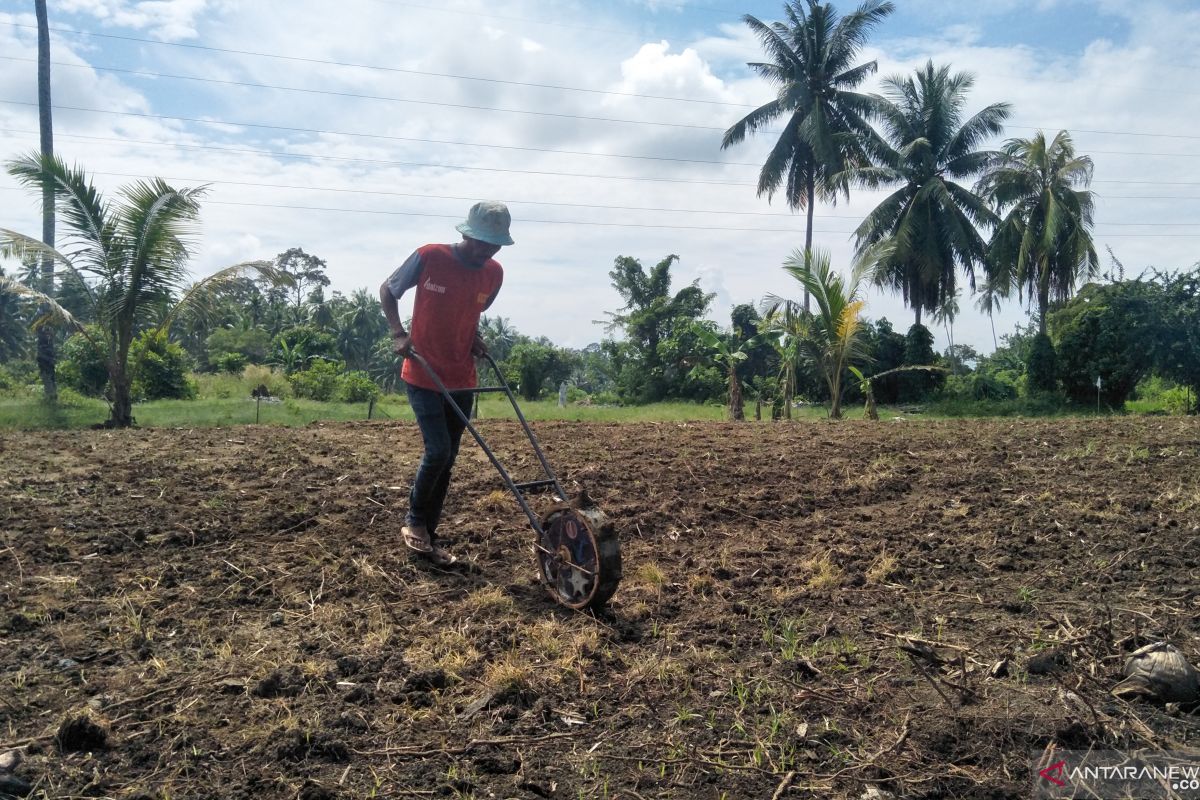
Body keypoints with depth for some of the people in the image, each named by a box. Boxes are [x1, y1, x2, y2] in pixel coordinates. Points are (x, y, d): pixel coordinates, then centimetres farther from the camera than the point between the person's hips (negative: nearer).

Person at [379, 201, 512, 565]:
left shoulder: (494, 273, -1)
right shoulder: (429, 258, -14)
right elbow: (387, 290, 0)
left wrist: (475, 339, 0)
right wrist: (398, 332, -12)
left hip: (462, 381, 5)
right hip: (423, 377, -5)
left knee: (447, 459, 8)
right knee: (438, 450, -14)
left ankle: (428, 536, 20)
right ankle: (414, 521, 11)